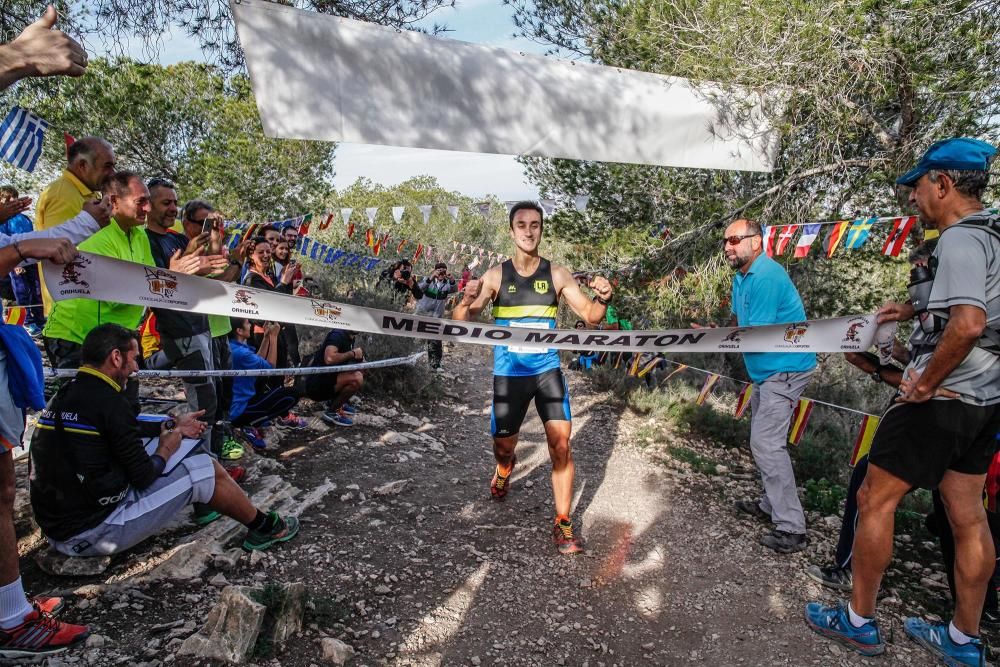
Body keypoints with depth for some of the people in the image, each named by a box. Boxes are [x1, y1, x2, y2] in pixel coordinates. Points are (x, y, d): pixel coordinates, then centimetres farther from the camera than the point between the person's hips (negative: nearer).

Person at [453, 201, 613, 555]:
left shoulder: (557, 274, -2)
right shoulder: (496, 275, -4)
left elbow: (590, 316, 1)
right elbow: (462, 321, -7)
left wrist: (603, 299, -22)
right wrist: (466, 300, -29)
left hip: (547, 369, 0)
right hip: (508, 373, 0)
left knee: (561, 444, -9)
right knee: (504, 446, 12)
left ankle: (562, 524, 6)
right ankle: (504, 469, 51)